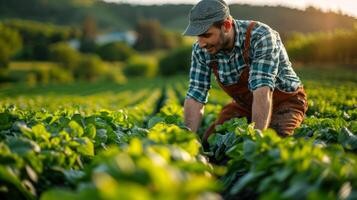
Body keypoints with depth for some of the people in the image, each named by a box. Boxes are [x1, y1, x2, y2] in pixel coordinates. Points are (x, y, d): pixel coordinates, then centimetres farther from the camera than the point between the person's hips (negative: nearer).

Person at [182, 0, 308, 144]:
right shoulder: (200, 50, -17)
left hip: (285, 101, -4)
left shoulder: (261, 37, -32)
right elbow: (195, 96, -17)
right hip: (244, 105, 5)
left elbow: (262, 92, -41)